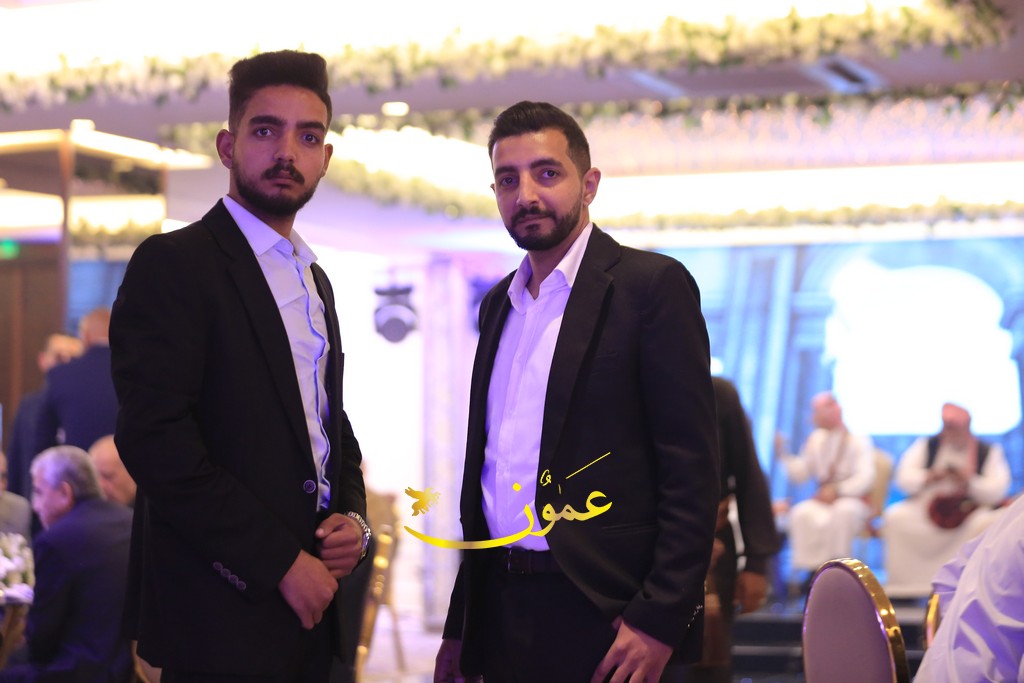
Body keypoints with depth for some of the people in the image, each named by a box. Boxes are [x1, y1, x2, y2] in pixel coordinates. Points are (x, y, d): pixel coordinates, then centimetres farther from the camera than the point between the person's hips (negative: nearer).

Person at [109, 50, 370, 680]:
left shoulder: (313, 280, 17)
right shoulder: (173, 263, -8)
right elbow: (156, 440, -18)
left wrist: (354, 518, 3)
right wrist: (282, 562, -16)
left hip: (308, 610, 7)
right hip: (225, 616, -7)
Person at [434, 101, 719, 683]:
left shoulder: (653, 285, -6)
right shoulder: (499, 305, 15)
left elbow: (692, 467, -11)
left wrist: (660, 619, -17)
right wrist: (460, 624, 16)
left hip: (600, 612, -6)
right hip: (503, 608, 6)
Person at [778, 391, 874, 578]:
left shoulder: (858, 441, -1)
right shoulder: (816, 439, 12)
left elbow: (865, 478, -13)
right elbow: (800, 474, 13)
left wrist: (837, 490, -22)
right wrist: (783, 454, -1)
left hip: (851, 501, -3)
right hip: (821, 499, 4)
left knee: (842, 512, -39)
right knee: (801, 514, -30)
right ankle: (810, 568, -28)